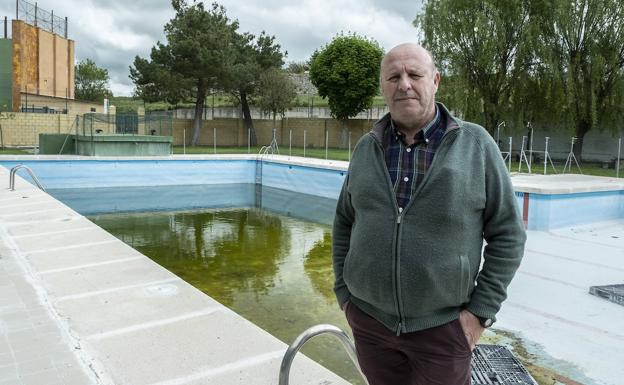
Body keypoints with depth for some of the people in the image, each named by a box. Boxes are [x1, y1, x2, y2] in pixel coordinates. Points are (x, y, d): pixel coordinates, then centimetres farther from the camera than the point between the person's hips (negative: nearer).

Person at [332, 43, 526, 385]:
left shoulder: (476, 145, -6)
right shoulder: (366, 149, 2)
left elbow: (507, 234, -4)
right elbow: (344, 223, 11)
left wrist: (481, 310, -7)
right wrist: (344, 293, 7)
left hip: (443, 326, -2)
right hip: (370, 320, 3)